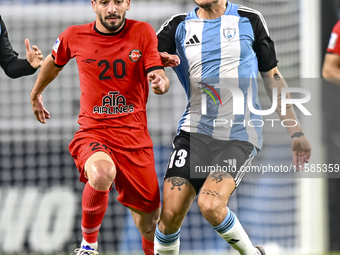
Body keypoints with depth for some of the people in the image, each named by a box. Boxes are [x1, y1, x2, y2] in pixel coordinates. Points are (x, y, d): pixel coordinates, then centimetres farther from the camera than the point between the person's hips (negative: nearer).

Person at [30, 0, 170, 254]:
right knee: (101, 173, -37)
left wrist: (161, 82, -32)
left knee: (149, 224, 6)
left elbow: (162, 80, -8)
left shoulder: (143, 32, -3)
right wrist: (36, 94, 35)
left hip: (135, 136, 1)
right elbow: (53, 62, 20)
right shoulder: (75, 36, -1)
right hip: (93, 132, -1)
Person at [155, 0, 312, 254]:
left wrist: (296, 132, 9)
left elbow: (273, 77, 11)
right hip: (195, 131, 2)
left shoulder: (250, 21, 6)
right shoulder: (179, 26, 9)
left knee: (210, 204, -25)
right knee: (170, 214, -11)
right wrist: (158, 60, -25)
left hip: (239, 135, -2)